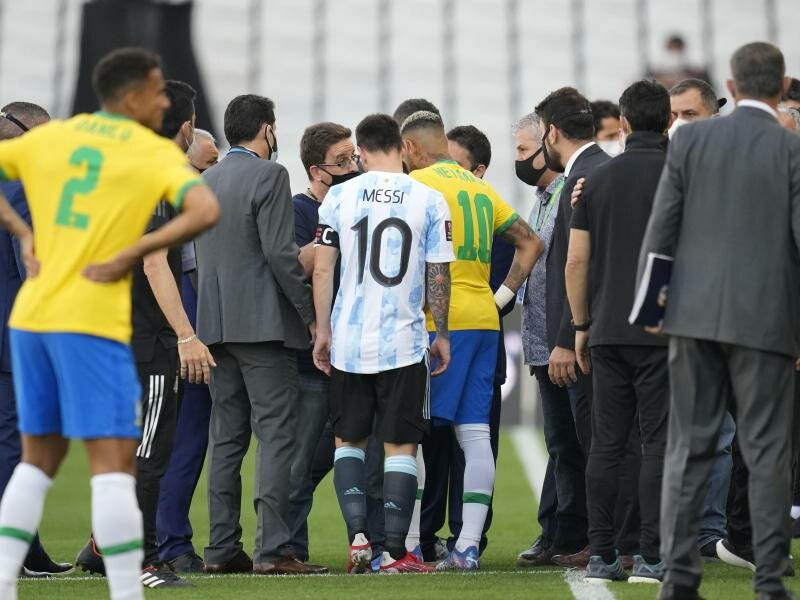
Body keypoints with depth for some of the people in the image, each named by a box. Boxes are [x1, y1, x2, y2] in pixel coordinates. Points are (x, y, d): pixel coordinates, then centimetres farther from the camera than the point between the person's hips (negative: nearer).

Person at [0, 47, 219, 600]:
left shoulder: (50, 135, 13)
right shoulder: (156, 153, -1)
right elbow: (205, 212, -17)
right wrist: (132, 255, -13)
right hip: (91, 320, -6)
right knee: (113, 460, -5)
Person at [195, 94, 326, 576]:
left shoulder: (206, 181, 14)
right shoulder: (269, 175, -9)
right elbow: (280, 252, -16)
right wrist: (311, 314, -9)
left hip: (217, 324, 8)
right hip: (265, 322, -8)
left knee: (227, 437, 10)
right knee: (276, 434, -8)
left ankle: (223, 549, 9)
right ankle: (273, 549, -13)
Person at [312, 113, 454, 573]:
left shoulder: (340, 197, 0)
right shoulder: (429, 201, -2)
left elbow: (322, 269, 0)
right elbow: (438, 277, 0)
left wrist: (323, 331, 10)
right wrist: (442, 334, 11)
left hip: (349, 341, 1)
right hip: (405, 344, -1)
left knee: (349, 440, 16)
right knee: (401, 446, 5)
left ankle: (358, 534, 1)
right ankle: (396, 551, 1)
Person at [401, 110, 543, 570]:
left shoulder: (418, 184, -4)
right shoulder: (482, 189, 17)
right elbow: (531, 243, 19)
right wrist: (504, 294, 16)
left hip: (438, 320, -7)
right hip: (484, 320, 7)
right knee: (475, 434, 4)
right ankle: (468, 545, 1)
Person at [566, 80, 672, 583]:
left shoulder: (599, 178, 7)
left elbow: (576, 261, 7)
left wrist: (582, 325, 16)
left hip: (608, 332, 4)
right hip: (664, 331, -3)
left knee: (606, 444, 7)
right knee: (659, 443, -2)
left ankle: (601, 555, 6)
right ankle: (652, 557, -6)